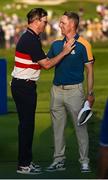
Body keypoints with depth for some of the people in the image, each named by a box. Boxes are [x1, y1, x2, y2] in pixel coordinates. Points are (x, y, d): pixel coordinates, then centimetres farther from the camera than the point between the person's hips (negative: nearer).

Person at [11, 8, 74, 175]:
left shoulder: (28, 37, 14)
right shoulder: (31, 40, -19)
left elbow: (43, 60, 18)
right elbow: (46, 64, -17)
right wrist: (64, 52, -12)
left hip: (21, 85, 10)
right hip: (24, 86, -10)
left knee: (26, 124, 14)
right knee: (27, 124, -5)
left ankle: (26, 160, 21)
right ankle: (24, 165, 1)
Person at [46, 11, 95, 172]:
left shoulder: (83, 45, -7)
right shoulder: (56, 44, 10)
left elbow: (89, 70, -6)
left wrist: (90, 93, -9)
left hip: (74, 90, -6)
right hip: (56, 90, 6)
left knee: (80, 126, 0)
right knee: (58, 127, 10)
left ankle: (84, 161, 8)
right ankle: (59, 160, 18)